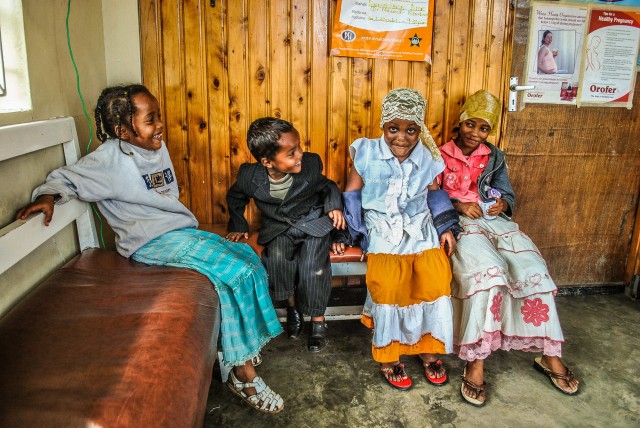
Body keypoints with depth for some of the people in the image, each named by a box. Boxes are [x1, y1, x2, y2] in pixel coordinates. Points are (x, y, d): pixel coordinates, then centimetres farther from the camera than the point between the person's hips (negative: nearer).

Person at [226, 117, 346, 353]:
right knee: (277, 258, -29)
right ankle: (291, 303, 1)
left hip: (313, 221, -1)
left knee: (313, 266, -25)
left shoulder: (311, 164, -16)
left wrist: (334, 206, -9)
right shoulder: (250, 176, -14)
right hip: (279, 228, 1)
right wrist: (238, 226, 11)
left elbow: (327, 186, 7)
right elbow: (235, 197, 10)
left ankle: (318, 319, 1)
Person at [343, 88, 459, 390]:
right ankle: (388, 356, -3)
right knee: (388, 286, -26)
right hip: (383, 233, -2)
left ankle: (428, 348, 6)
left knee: (437, 283, -20)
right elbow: (352, 193, 6)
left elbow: (435, 194, 19)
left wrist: (446, 228, 9)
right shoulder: (367, 153, 2)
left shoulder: (427, 158, 8)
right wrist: (354, 231, -2)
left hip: (422, 232, 3)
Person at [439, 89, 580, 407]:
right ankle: (475, 363, -28)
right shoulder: (441, 155, 6)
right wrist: (459, 205, -14)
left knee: (533, 269, -20)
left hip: (495, 221, 5)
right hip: (459, 223, -4)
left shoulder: (495, 157, 18)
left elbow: (508, 195, 18)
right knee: (487, 271, -34)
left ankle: (550, 355, -5)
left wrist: (503, 204, -6)